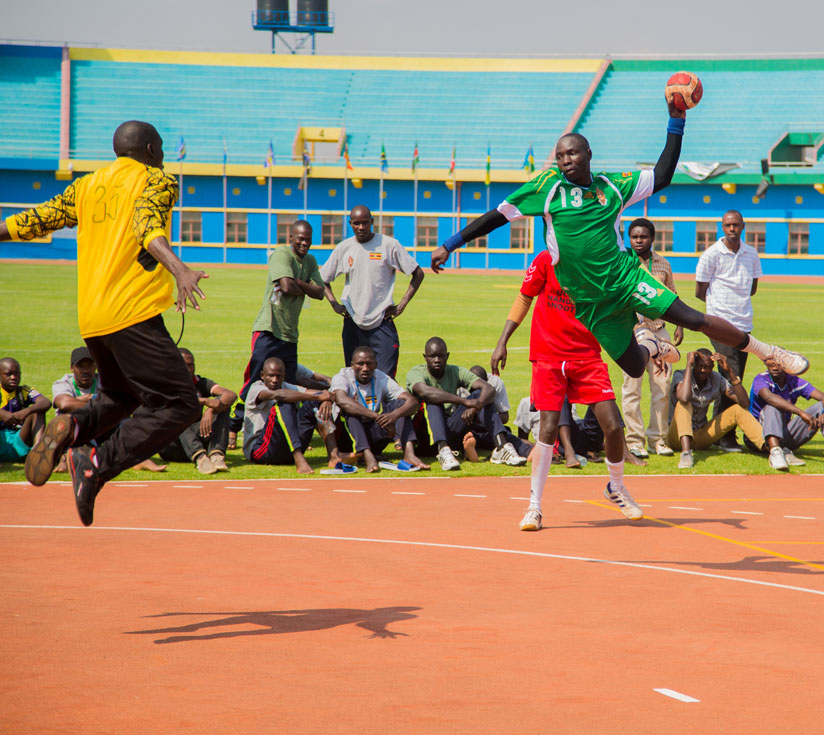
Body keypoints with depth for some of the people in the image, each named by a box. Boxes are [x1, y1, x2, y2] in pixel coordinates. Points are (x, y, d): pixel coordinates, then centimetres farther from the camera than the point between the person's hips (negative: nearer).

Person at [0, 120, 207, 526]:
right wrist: (179, 270, -32)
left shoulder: (86, 186, 18)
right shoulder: (158, 181, 1)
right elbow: (147, 228, -18)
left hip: (91, 319, 7)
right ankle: (98, 462, -21)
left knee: (121, 396, 26)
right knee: (178, 404, -7)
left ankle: (71, 428, -4)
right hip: (133, 313, -7)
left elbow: (37, 219, 18)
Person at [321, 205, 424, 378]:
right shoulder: (343, 248, 7)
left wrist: (402, 305, -4)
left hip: (382, 322, -3)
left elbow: (418, 274, 2)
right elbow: (323, 279, 19)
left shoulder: (389, 245, -2)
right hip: (353, 323, 3)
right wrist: (334, 304, 5)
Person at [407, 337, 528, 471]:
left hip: (451, 431, 4)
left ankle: (502, 446, -30)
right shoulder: (416, 373, -7)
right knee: (431, 401, -29)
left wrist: (476, 406, -32)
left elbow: (489, 389, -9)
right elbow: (424, 391, -32)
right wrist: (465, 401, -40)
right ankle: (442, 449, -50)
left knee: (480, 394, -10)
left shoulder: (455, 372, 6)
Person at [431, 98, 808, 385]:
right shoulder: (548, 186, -1)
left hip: (626, 277, 0)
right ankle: (649, 345, 39)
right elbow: (497, 215, 3)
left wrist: (676, 123, 5)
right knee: (634, 367, 1)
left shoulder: (612, 187, 4)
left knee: (694, 319, -14)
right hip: (590, 301, 0)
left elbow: (661, 175, 11)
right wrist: (449, 245, 0)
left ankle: (766, 350, 0)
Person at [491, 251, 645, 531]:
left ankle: (616, 488, 23)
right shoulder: (546, 260, -3)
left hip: (588, 356, 2)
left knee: (613, 426, -7)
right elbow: (524, 299, 7)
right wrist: (502, 342, 3)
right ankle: (534, 507, 3)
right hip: (548, 356, -2)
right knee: (548, 429, -10)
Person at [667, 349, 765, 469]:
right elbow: (684, 398, -40)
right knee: (684, 404, -32)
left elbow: (744, 402, -14)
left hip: (701, 436, 5)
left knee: (738, 410, -10)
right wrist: (689, 365, -32)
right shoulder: (680, 375, -15)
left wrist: (730, 370, -21)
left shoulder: (716, 379, -2)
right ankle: (686, 453, -52)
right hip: (678, 438, -5)